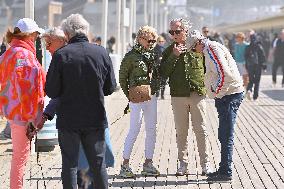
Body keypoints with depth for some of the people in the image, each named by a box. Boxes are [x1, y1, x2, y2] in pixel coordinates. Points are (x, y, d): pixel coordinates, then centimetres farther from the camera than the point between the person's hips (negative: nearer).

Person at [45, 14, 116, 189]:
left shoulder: (61, 54, -12)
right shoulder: (101, 53, -3)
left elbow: (51, 91, -9)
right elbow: (110, 88, 5)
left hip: (68, 119, -2)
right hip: (96, 118, 2)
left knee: (70, 164, 7)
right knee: (98, 164, 13)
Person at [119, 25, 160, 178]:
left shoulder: (152, 55, 11)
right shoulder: (131, 56, -7)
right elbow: (122, 77, -4)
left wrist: (153, 91, 8)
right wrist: (129, 95, -5)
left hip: (151, 97, 7)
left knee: (151, 130, 8)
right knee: (134, 130, -7)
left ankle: (148, 163, 16)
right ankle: (125, 165, -1)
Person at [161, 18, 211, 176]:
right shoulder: (169, 51, 7)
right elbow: (163, 73, -3)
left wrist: (205, 85, 0)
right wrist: (174, 56, -11)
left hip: (198, 95, -1)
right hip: (178, 96, 1)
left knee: (201, 130, 0)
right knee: (181, 131, 5)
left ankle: (206, 163, 7)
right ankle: (183, 163, 13)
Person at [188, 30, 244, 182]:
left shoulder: (212, 49, -14)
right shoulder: (210, 49, 19)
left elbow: (225, 74, -23)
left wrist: (216, 93, -14)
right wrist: (215, 94, 16)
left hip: (229, 95, -10)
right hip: (225, 95, 10)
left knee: (226, 137, -7)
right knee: (224, 136, 15)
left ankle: (226, 173, -4)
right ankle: (224, 170, 22)